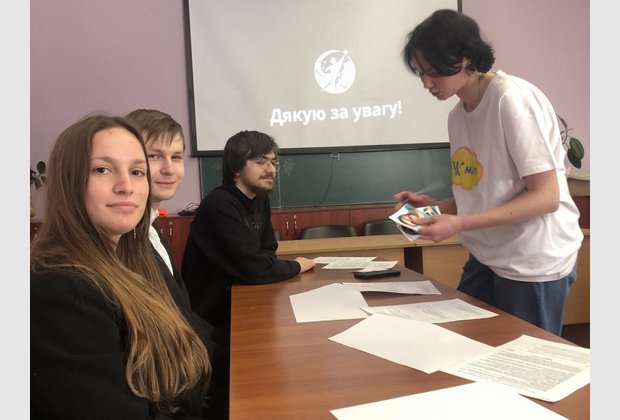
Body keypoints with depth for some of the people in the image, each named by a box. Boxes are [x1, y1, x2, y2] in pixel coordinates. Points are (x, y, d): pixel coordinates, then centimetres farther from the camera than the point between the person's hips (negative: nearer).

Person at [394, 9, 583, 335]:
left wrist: (459, 224, -25)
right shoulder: (457, 115, 5)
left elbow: (546, 197, -20)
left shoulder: (512, 98, -18)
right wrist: (435, 206, -4)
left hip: (534, 264, -7)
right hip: (485, 258, 7)